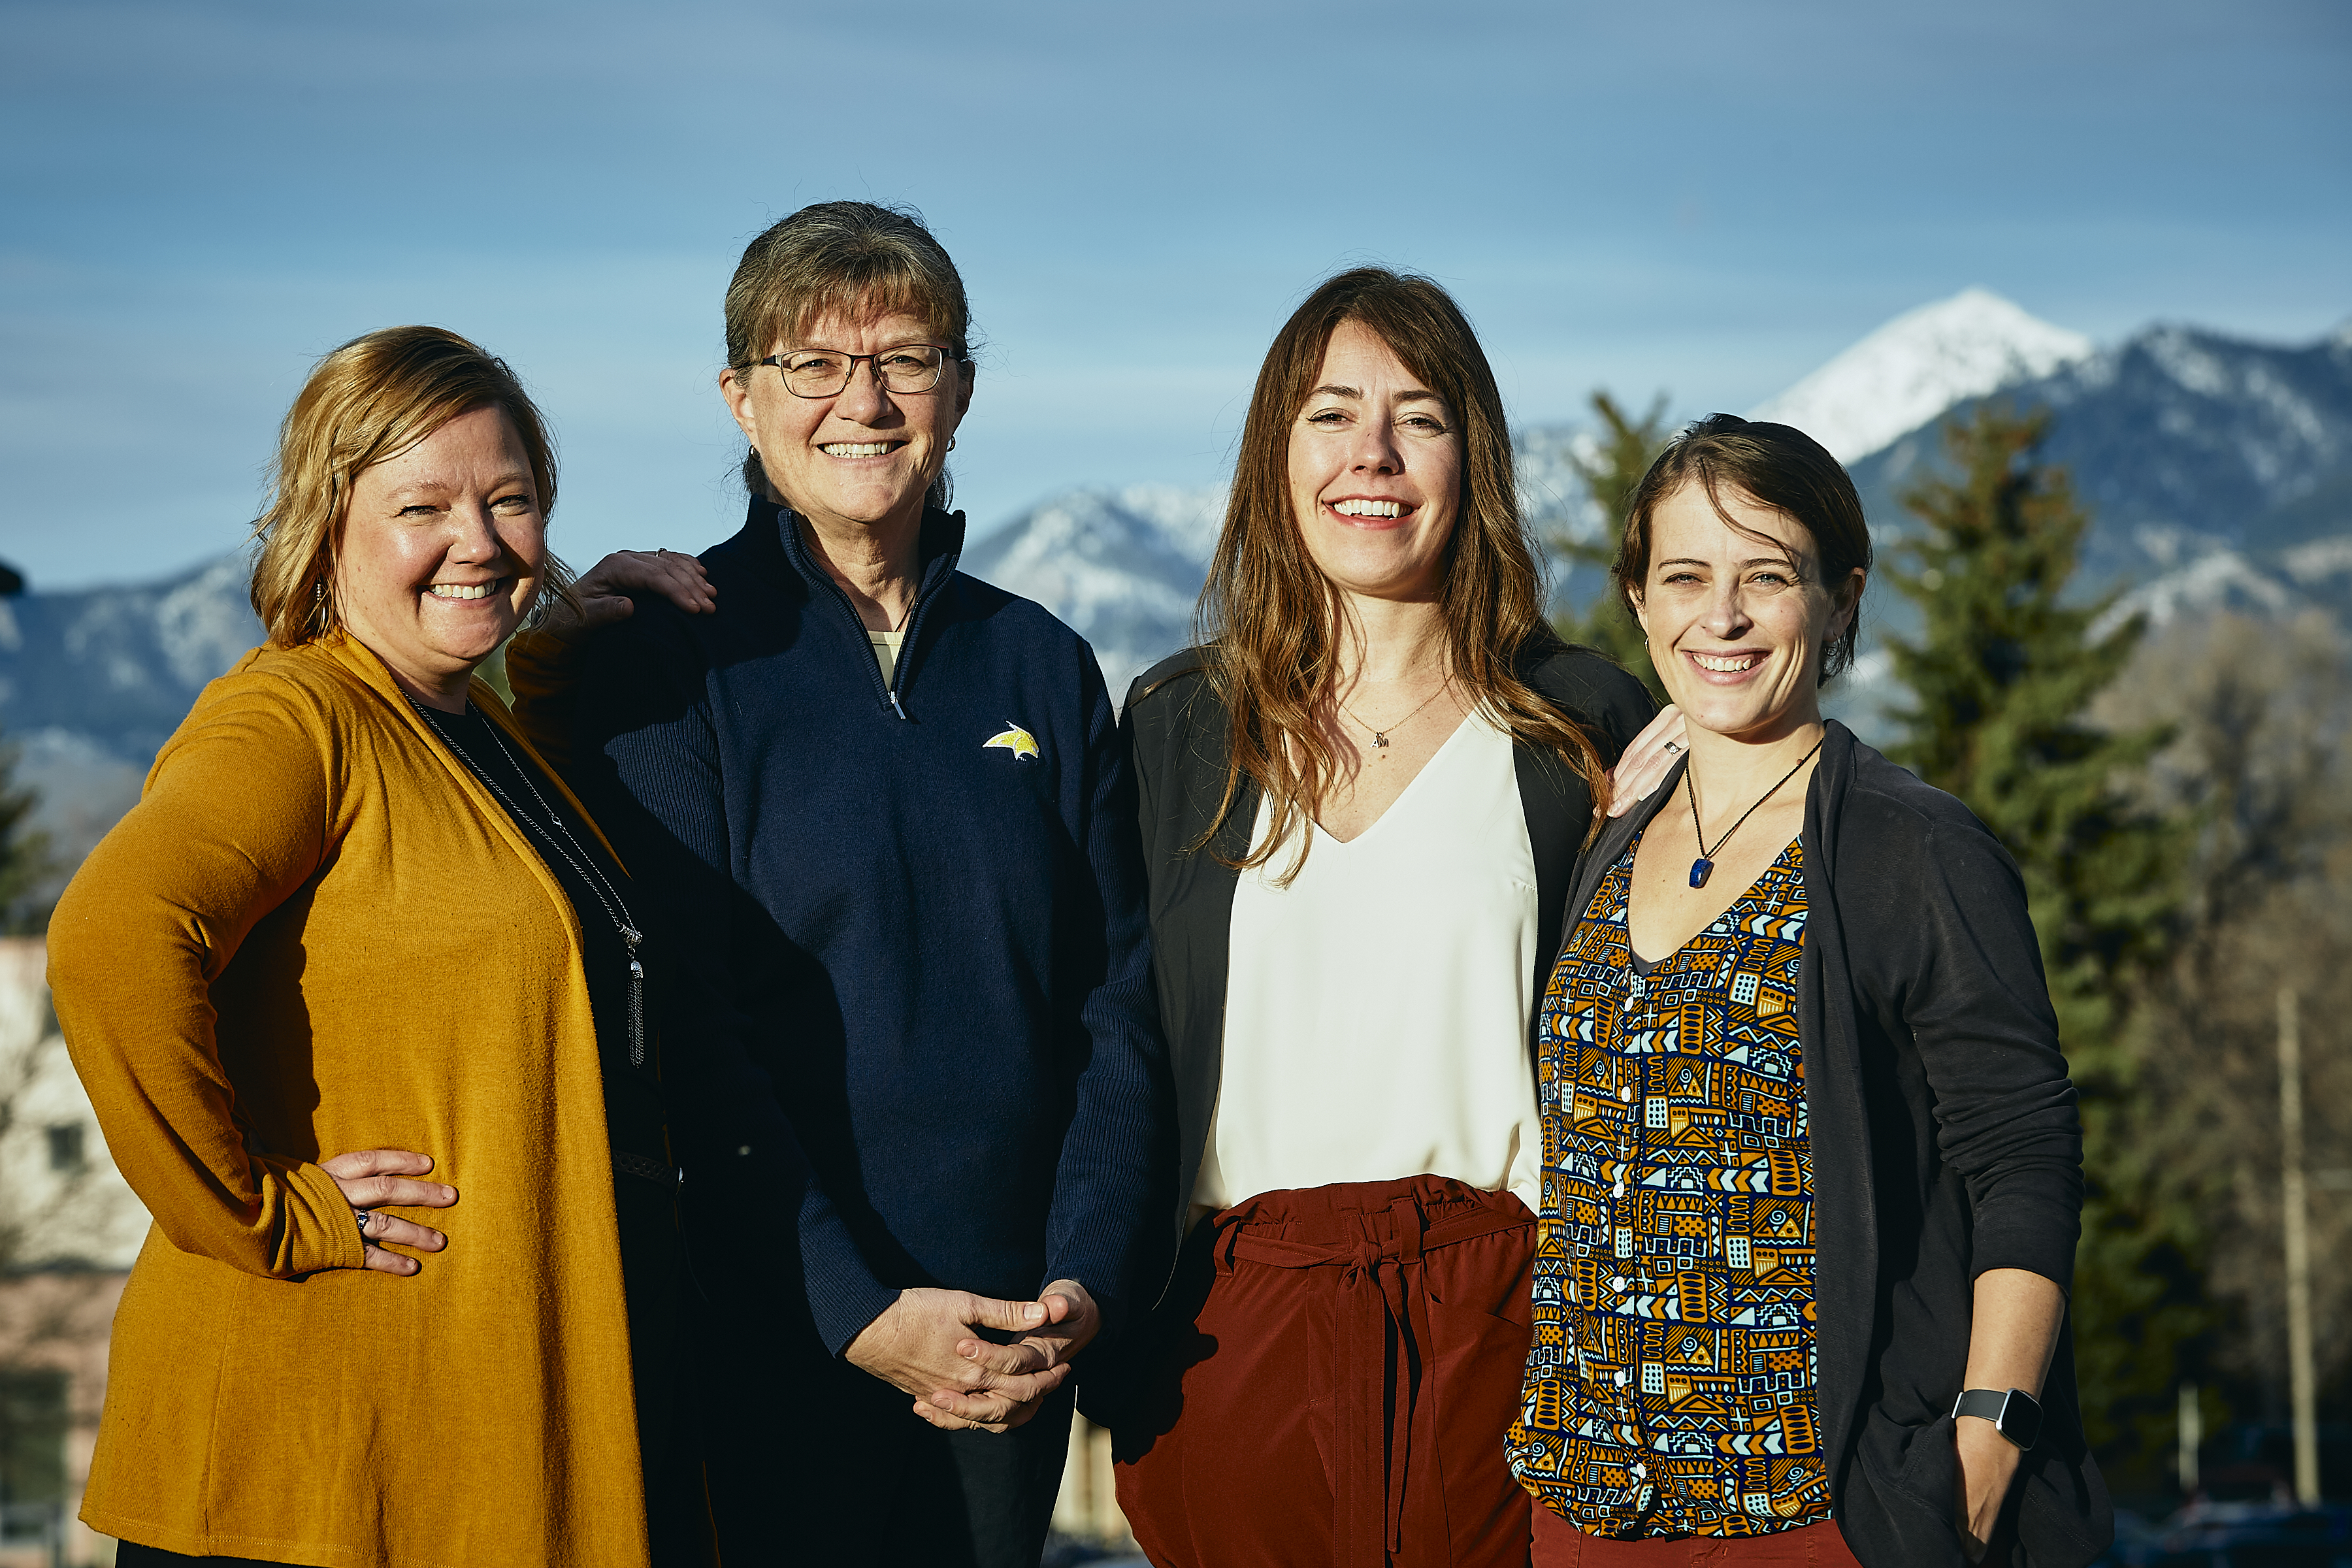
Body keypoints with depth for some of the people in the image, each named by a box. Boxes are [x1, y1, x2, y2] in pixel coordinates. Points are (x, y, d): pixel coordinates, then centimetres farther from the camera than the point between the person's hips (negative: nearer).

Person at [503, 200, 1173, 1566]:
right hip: (768, 1339, -4)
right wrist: (855, 1305, -16)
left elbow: (1122, 1002, 7)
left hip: (1016, 1342, 4)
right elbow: (676, 1028, -10)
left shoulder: (1044, 668, 9)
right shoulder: (666, 662, -3)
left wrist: (1089, 1282, -6)